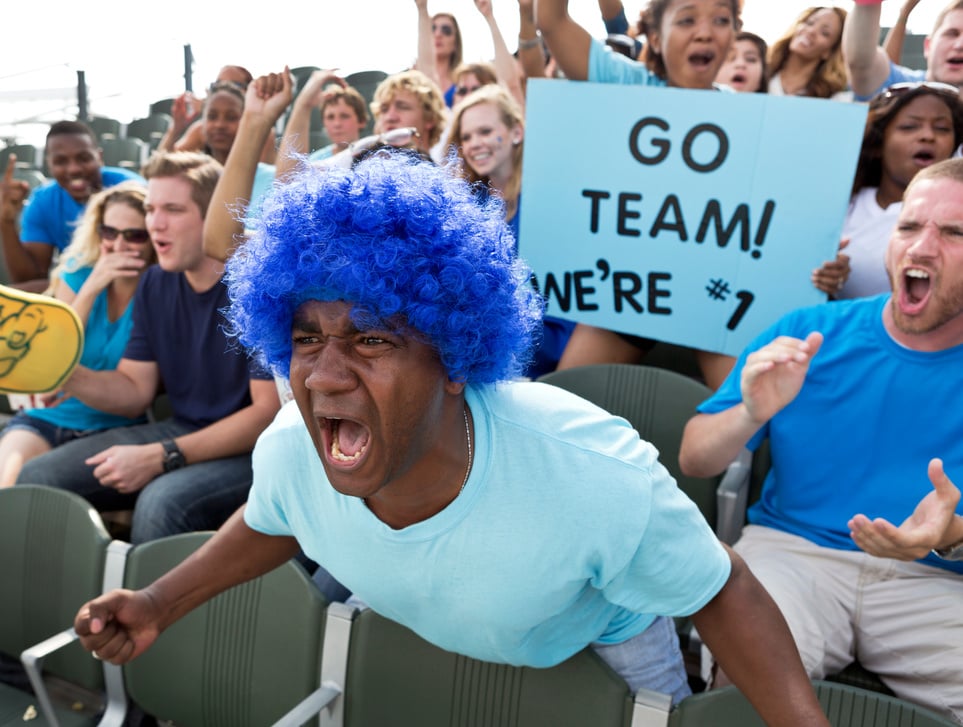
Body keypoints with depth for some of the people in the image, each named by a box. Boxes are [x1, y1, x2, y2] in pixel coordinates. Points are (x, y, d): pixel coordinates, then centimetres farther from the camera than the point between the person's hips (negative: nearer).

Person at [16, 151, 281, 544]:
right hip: (181, 431, 7)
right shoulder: (155, 284, 7)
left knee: (161, 502, -33)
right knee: (36, 478, -4)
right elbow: (136, 390, 9)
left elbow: (270, 411, -19)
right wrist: (69, 377, -11)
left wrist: (161, 457, -21)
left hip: (252, 448, -7)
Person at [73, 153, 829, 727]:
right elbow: (273, 522, -2)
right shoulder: (288, 450, -29)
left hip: (603, 643, -2)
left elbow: (722, 594, -25)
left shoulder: (598, 475, -43)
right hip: (419, 639, 3)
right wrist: (158, 604, -10)